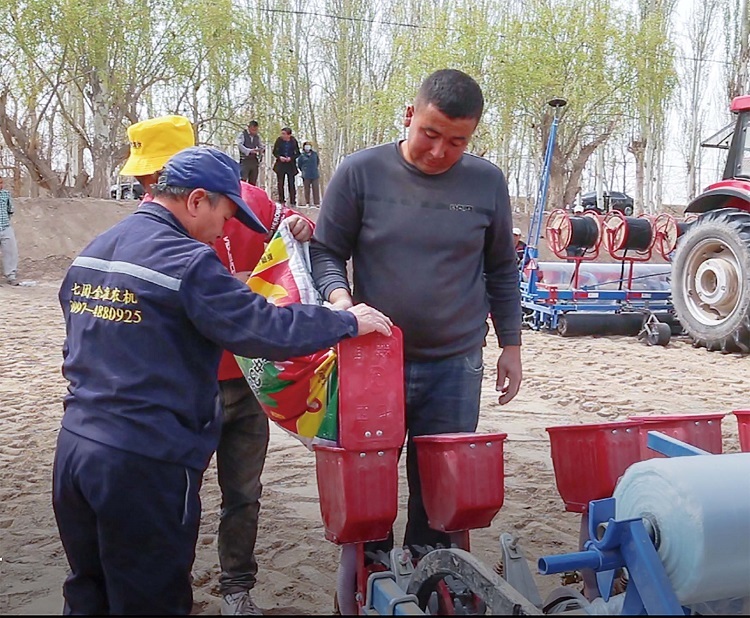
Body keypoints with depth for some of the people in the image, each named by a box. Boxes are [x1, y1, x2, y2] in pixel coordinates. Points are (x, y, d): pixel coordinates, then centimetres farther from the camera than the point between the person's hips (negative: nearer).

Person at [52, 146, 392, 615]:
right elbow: (266, 328, -19)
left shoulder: (90, 254, 11)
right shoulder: (187, 261, -16)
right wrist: (348, 322, -7)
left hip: (74, 448, 8)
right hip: (143, 465, -8)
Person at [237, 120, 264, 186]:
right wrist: (249, 151, -28)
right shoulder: (242, 134, 0)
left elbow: (261, 146, 22)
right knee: (243, 180, -15)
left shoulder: (257, 137, 17)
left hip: (254, 161, 5)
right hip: (245, 160, -5)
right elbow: (240, 145, -14)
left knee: (253, 182, 5)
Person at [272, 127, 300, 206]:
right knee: (280, 183, 1)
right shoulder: (279, 140, -2)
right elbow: (274, 152, 5)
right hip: (280, 164, 1)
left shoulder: (293, 141, -4)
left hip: (291, 165, -1)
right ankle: (281, 201, 8)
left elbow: (297, 153, 3)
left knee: (291, 183, -3)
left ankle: (292, 202, 0)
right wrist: (279, 157, -13)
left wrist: (291, 158, -13)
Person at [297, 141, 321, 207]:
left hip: (315, 175, 2)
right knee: (307, 189, 4)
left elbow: (318, 162, 21)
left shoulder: (315, 154, 6)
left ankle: (316, 203, 3)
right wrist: (303, 170, 12)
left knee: (316, 189, 0)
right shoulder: (301, 156, -1)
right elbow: (299, 165, 9)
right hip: (306, 176, -1)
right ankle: (307, 203, 12)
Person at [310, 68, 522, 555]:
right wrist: (339, 296, -18)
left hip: (456, 365, 1)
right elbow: (325, 252, 2)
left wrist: (511, 345, 11)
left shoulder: (487, 182, 1)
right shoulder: (361, 172, -5)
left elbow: (501, 270, 11)